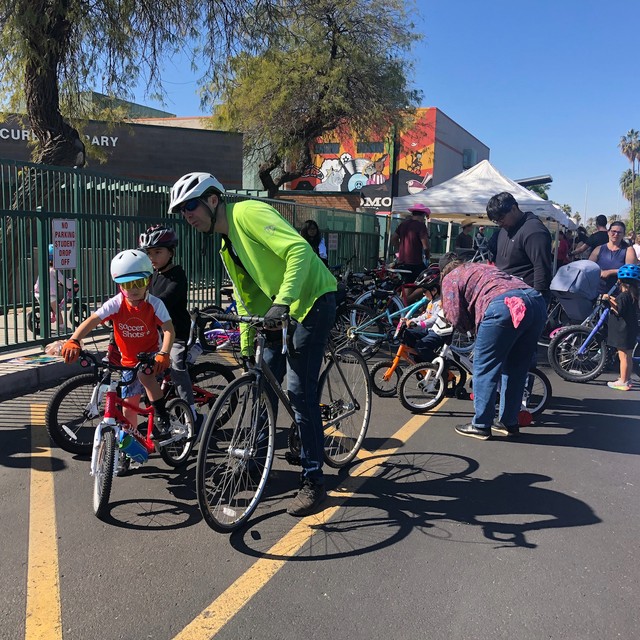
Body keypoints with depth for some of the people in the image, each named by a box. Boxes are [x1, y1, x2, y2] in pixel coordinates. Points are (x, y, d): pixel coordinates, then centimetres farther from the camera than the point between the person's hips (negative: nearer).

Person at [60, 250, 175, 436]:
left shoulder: (154, 304, -19)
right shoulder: (115, 304, -17)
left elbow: (168, 329, -27)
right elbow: (92, 320, -28)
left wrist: (164, 354, -44)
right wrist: (73, 341, -45)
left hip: (149, 355, -3)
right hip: (129, 361, 3)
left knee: (145, 375, -36)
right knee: (129, 405, 7)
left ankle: (162, 415, -19)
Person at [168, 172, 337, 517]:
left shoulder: (248, 213, -15)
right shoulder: (227, 245, 13)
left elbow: (300, 249, -29)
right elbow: (247, 298, 20)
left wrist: (282, 303, -36)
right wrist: (246, 349, 19)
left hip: (312, 301, -9)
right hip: (280, 310, 9)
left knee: (299, 391, -10)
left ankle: (313, 482, 1)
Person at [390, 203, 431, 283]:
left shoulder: (403, 224, 9)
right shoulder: (421, 225, -12)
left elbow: (393, 239, 18)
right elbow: (425, 246, -18)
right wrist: (427, 258, -1)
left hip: (402, 262, 7)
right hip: (415, 263, -7)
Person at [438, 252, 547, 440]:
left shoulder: (450, 279, 18)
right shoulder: (483, 267, 39)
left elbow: (457, 318, 9)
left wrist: (473, 326, 26)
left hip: (504, 306, -7)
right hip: (536, 300, 8)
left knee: (485, 367, 5)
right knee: (516, 368, 17)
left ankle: (481, 426, 10)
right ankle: (509, 422, 27)